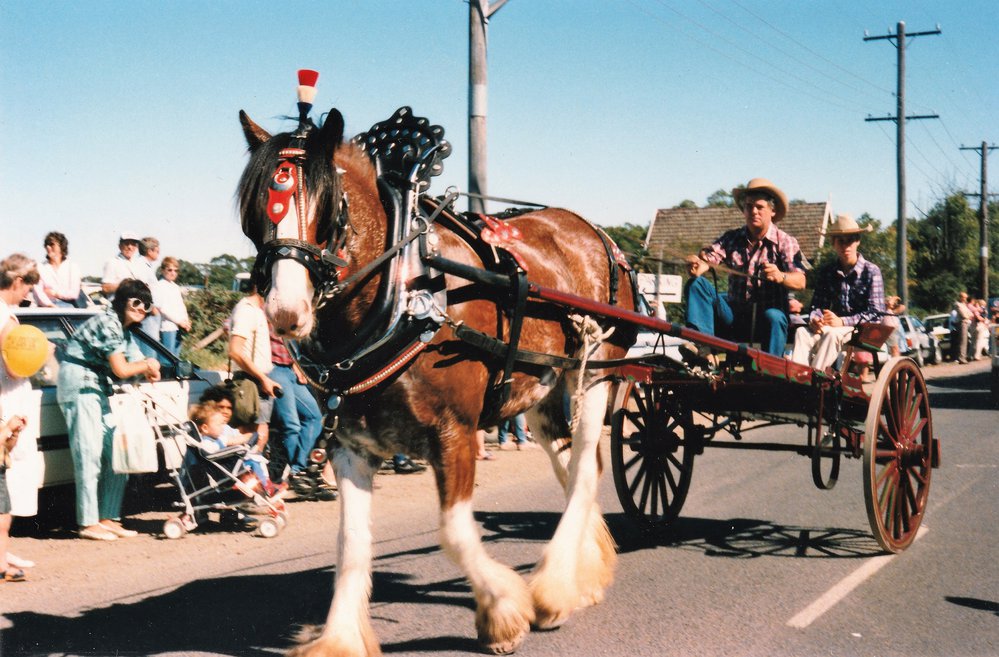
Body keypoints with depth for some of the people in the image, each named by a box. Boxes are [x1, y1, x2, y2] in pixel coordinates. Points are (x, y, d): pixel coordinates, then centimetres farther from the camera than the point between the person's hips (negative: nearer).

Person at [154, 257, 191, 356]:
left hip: (178, 327, 8)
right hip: (167, 326, -8)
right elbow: (162, 307, -14)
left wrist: (186, 321, 1)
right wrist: (179, 321, -13)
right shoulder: (159, 286, -6)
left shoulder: (176, 287, 20)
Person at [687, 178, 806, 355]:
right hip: (734, 315, 4)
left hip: (766, 316, -3)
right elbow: (709, 256, -5)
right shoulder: (732, 238, 12)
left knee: (774, 317, -38)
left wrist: (780, 277, -36)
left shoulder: (785, 242, 1)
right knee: (697, 285, -16)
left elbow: (800, 282, -13)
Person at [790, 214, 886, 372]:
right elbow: (817, 304, 9)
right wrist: (814, 319, -17)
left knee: (832, 334, -36)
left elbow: (876, 313, -9)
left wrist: (842, 322, -22)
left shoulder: (871, 271, -1)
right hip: (831, 327, 4)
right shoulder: (827, 272, 13)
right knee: (802, 332, -26)